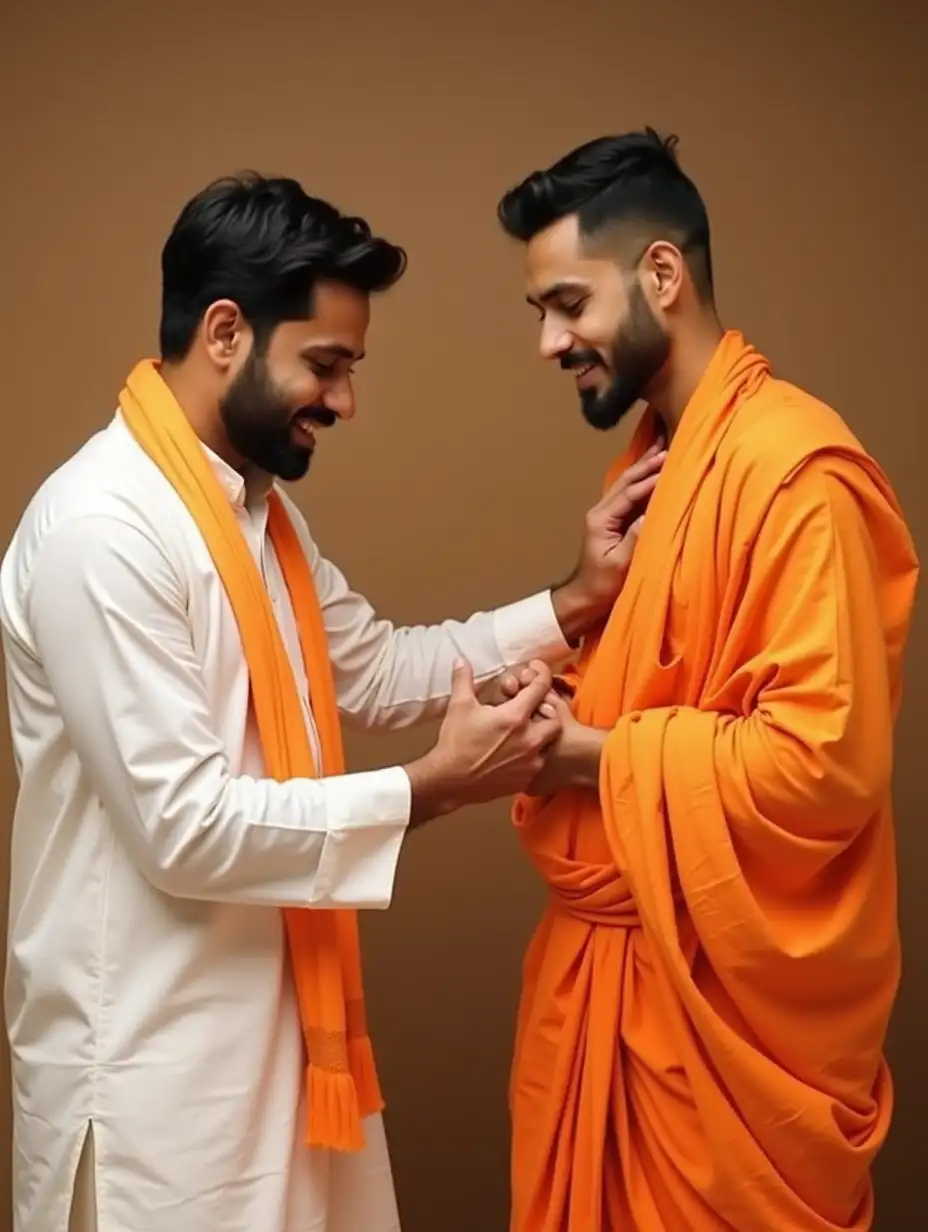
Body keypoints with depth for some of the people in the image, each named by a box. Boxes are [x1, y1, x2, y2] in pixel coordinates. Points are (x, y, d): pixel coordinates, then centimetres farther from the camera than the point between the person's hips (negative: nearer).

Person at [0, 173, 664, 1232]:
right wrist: (432, 788, -21)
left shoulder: (255, 503, 8)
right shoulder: (101, 527, -23)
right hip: (152, 1049, -9)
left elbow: (377, 669, 13)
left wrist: (573, 602, 3)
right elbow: (185, 827, -25)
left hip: (267, 1011, 9)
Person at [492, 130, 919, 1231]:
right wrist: (563, 708, 1)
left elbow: (823, 759, -25)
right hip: (620, 963, 9)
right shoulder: (653, 461, 12)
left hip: (730, 993, -9)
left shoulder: (793, 466, -19)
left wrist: (592, 753, -17)